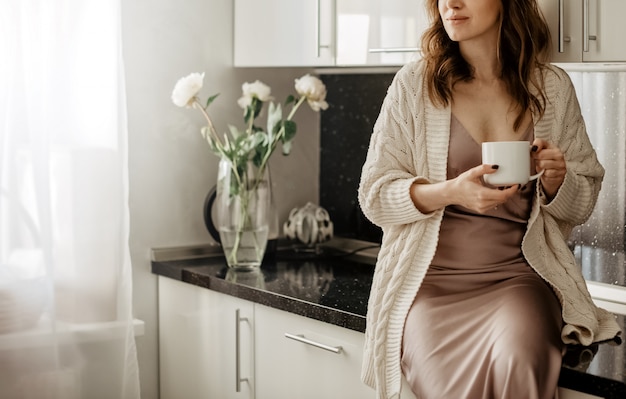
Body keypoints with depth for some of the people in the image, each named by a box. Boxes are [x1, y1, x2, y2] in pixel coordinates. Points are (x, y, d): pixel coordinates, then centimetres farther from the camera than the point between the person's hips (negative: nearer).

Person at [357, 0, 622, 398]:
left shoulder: (552, 86, 7)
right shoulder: (414, 83, 2)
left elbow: (582, 205, 14)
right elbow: (374, 194, 0)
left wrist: (556, 182, -9)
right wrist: (451, 192, -17)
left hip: (518, 275, 1)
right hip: (433, 278, -1)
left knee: (520, 360, -31)